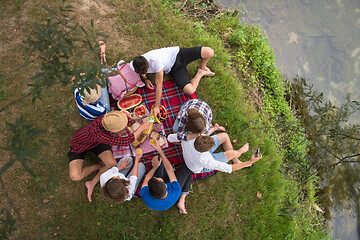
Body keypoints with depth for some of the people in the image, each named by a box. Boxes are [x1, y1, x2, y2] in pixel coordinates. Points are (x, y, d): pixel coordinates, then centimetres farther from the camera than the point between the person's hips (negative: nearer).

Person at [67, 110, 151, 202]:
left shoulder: (109, 120, -31)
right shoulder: (97, 134, -48)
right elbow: (125, 142, -43)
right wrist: (142, 128, -37)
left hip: (96, 142, 5)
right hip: (79, 145, -5)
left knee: (112, 164, -16)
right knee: (75, 177, -23)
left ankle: (91, 184, 8)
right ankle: (99, 166, 5)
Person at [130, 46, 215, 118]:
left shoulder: (156, 60, -41)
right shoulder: (133, 66, -22)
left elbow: (159, 85, -34)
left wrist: (157, 106, -29)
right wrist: (145, 79, -12)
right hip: (172, 69, 4)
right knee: (190, 90, -21)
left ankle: (201, 66, 16)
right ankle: (201, 73, 11)